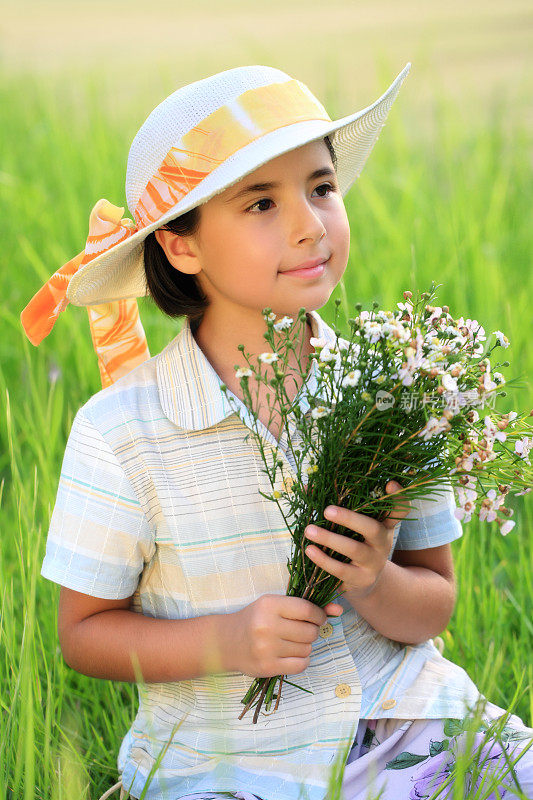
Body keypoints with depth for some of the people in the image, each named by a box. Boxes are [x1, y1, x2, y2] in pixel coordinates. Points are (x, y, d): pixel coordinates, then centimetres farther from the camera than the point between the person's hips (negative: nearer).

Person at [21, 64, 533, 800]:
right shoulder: (120, 432, -9)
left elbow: (435, 601, 5)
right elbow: (85, 631, -1)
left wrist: (376, 585, -17)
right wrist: (227, 643, -18)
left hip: (408, 729, 2)